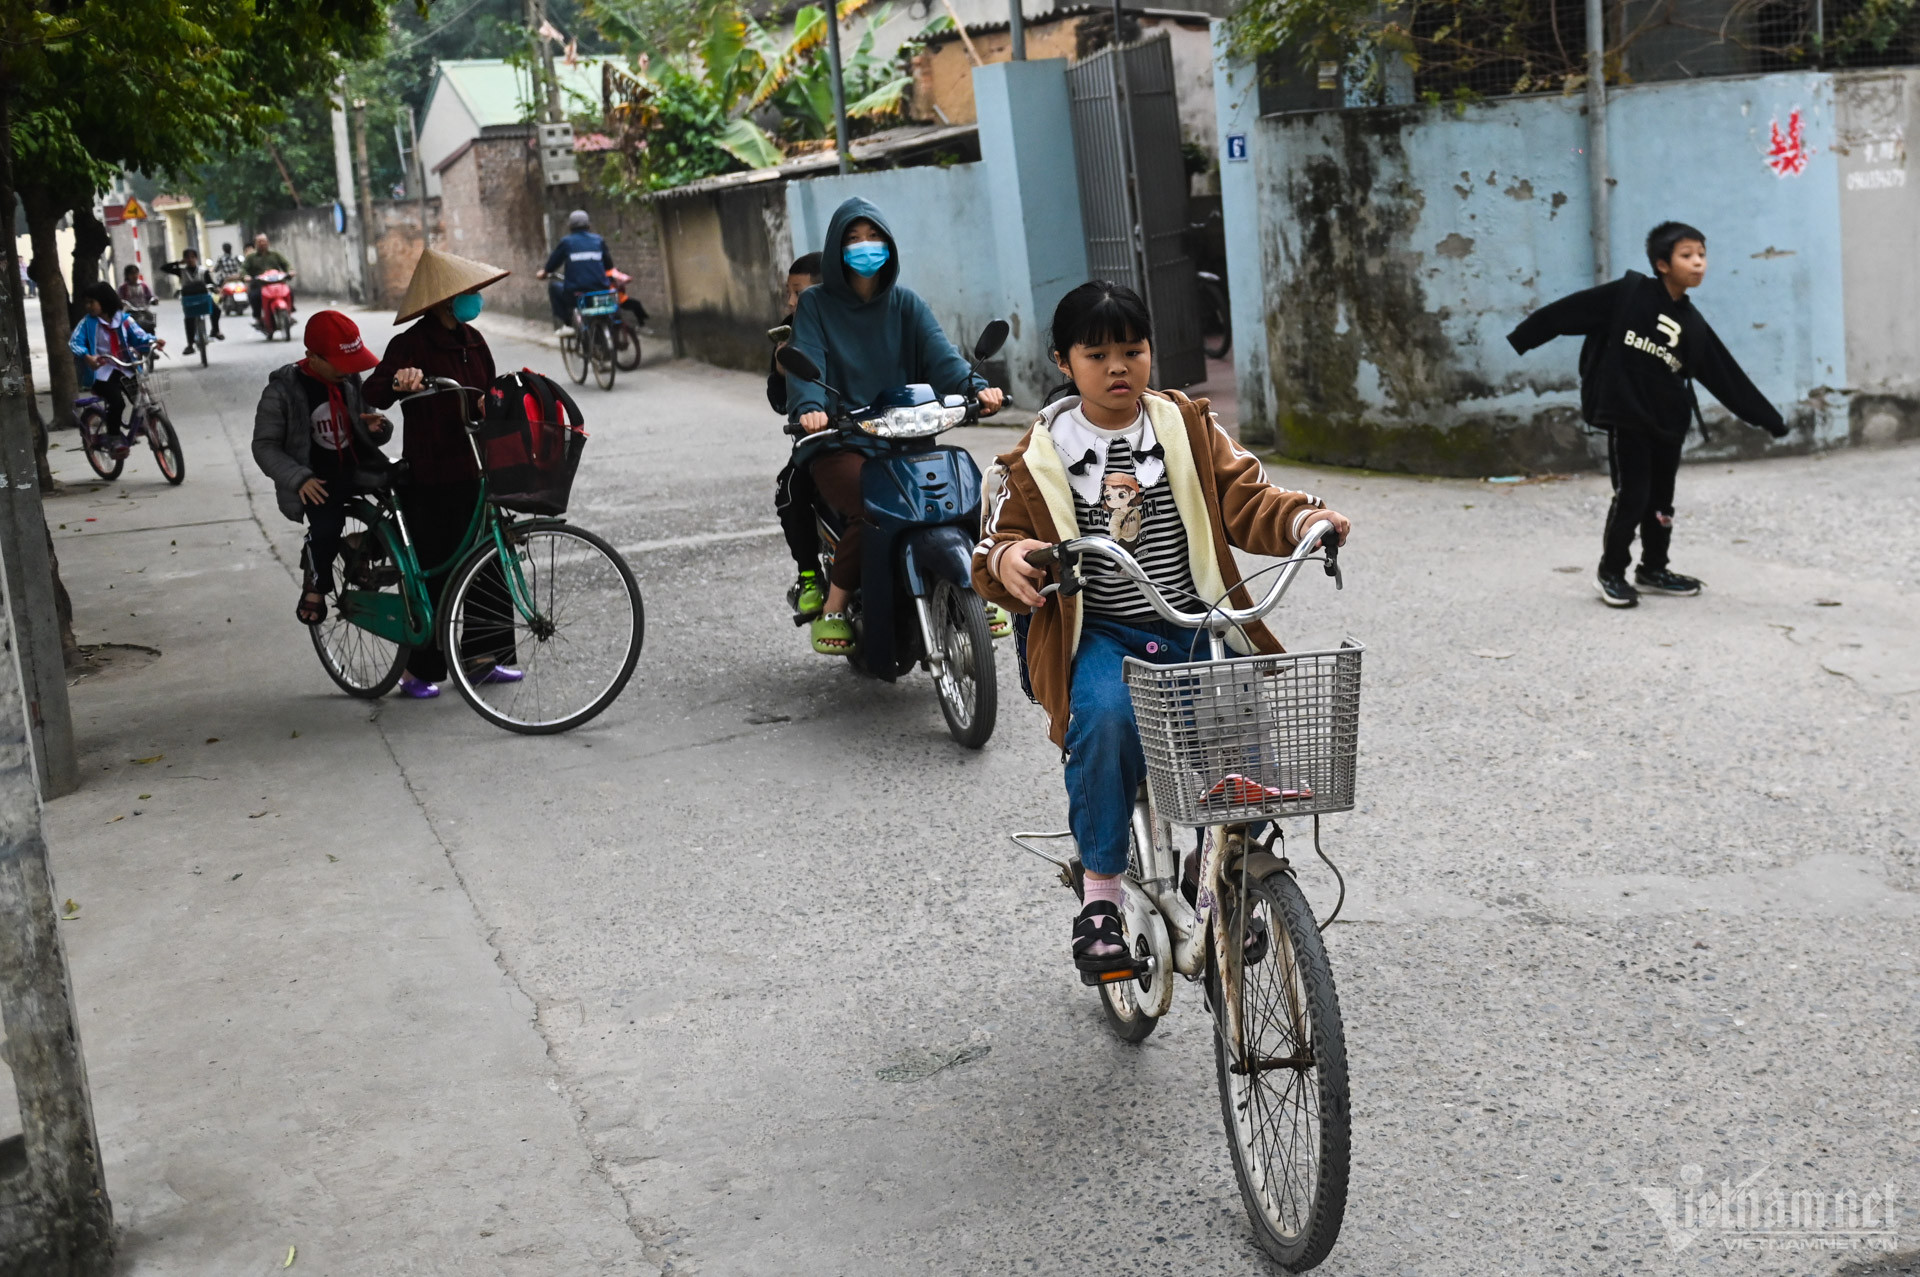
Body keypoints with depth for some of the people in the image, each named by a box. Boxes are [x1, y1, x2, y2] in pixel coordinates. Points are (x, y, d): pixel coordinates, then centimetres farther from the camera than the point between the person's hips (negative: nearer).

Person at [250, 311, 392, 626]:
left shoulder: (350, 381, 7)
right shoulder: (283, 390, -7)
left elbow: (366, 430, 19)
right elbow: (264, 446, -5)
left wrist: (379, 428, -7)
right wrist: (299, 478, -21)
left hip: (357, 470, 5)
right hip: (315, 481, -4)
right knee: (328, 523, -35)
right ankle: (316, 584, -5)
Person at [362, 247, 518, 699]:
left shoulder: (472, 340, 10)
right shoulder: (411, 345, -12)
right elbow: (373, 394, -24)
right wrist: (397, 381, -43)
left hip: (473, 471, 7)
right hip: (429, 479, -7)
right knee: (436, 570, -2)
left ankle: (482, 654, 23)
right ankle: (419, 669, 12)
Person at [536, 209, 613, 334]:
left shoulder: (566, 242, 1)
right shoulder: (599, 240, 9)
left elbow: (551, 264, 10)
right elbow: (609, 265, 17)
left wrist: (543, 273, 32)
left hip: (575, 295, -2)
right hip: (600, 292, 2)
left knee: (553, 286, 25)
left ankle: (563, 324, 14)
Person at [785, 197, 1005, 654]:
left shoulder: (905, 302, 15)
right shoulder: (816, 304, 8)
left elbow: (939, 354, -2)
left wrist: (974, 386, -23)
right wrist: (809, 408, -31)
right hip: (838, 443, -3)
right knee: (872, 509, -32)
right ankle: (832, 612, -13)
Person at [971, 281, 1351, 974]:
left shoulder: (1190, 430, 9)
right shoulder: (1039, 459, 4)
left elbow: (1243, 500, 3)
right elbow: (999, 540, 3)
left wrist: (1304, 518, -18)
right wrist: (1007, 559, -23)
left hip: (1197, 629, 2)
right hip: (1099, 635, -2)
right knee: (1106, 719, -34)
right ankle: (1101, 892, -15)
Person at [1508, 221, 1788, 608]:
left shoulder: (1693, 324, 7)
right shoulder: (1629, 293, -8)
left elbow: (1727, 378, 12)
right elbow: (1570, 310, -7)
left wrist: (1771, 421, 13)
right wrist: (1521, 338, -11)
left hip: (1668, 423, 5)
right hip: (1626, 417, -5)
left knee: (1660, 499, 13)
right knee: (1632, 496, -5)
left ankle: (1653, 570, 29)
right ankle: (1611, 572, 10)